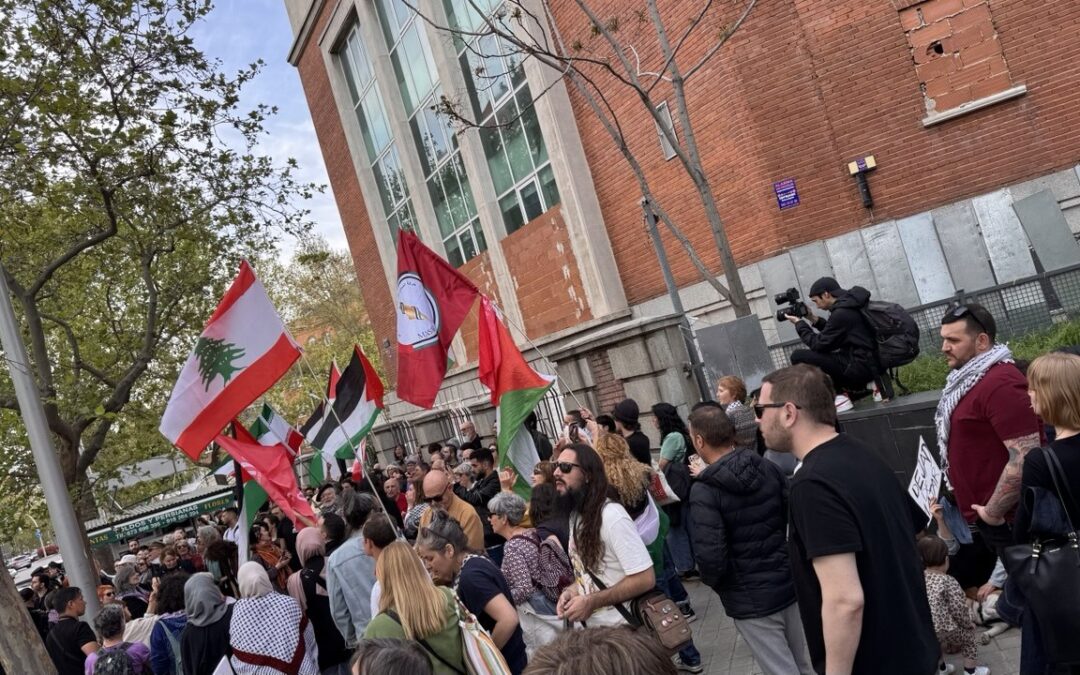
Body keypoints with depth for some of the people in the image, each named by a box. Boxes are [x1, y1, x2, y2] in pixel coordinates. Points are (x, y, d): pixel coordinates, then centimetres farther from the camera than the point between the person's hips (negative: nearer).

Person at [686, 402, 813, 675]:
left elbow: (711, 559, -23)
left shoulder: (704, 491, -19)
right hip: (791, 584, 5)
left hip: (750, 600, -5)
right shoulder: (768, 468, -2)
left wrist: (714, 582, -3)